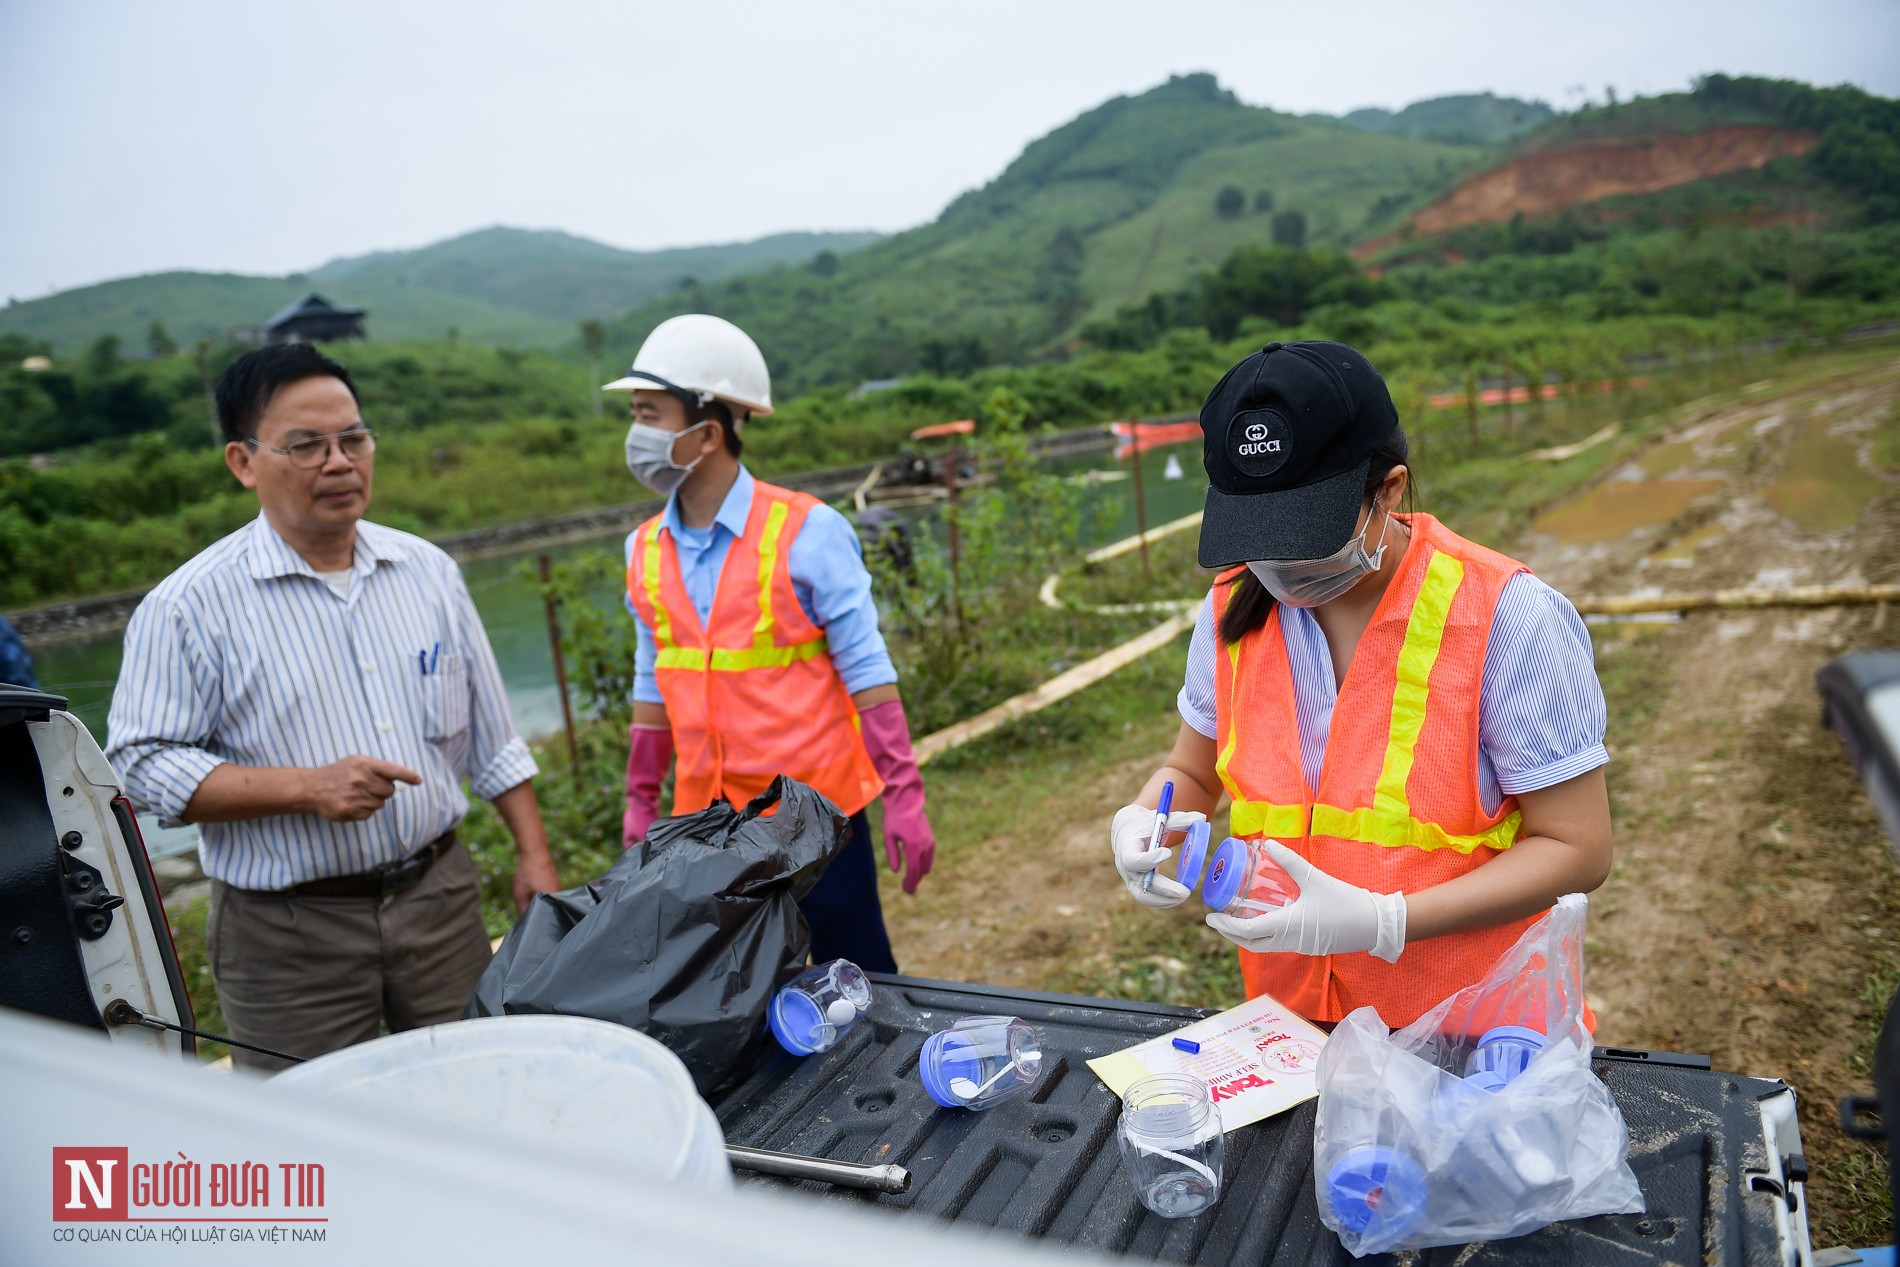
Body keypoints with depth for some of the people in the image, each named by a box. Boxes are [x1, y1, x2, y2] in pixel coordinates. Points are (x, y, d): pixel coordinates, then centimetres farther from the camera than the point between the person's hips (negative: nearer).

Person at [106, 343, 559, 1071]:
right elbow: (141, 766, -11)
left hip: (440, 896, 4)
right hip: (289, 934, -3)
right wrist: (306, 788, -21)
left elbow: (490, 738, 10)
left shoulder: (429, 572, 5)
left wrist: (532, 855, 7)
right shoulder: (189, 606, -8)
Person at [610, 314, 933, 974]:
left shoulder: (804, 532, -11)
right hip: (707, 820, 5)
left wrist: (904, 797, -12)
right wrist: (640, 802, 16)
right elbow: (654, 684, 14)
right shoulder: (646, 550, 5)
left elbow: (867, 671, -10)